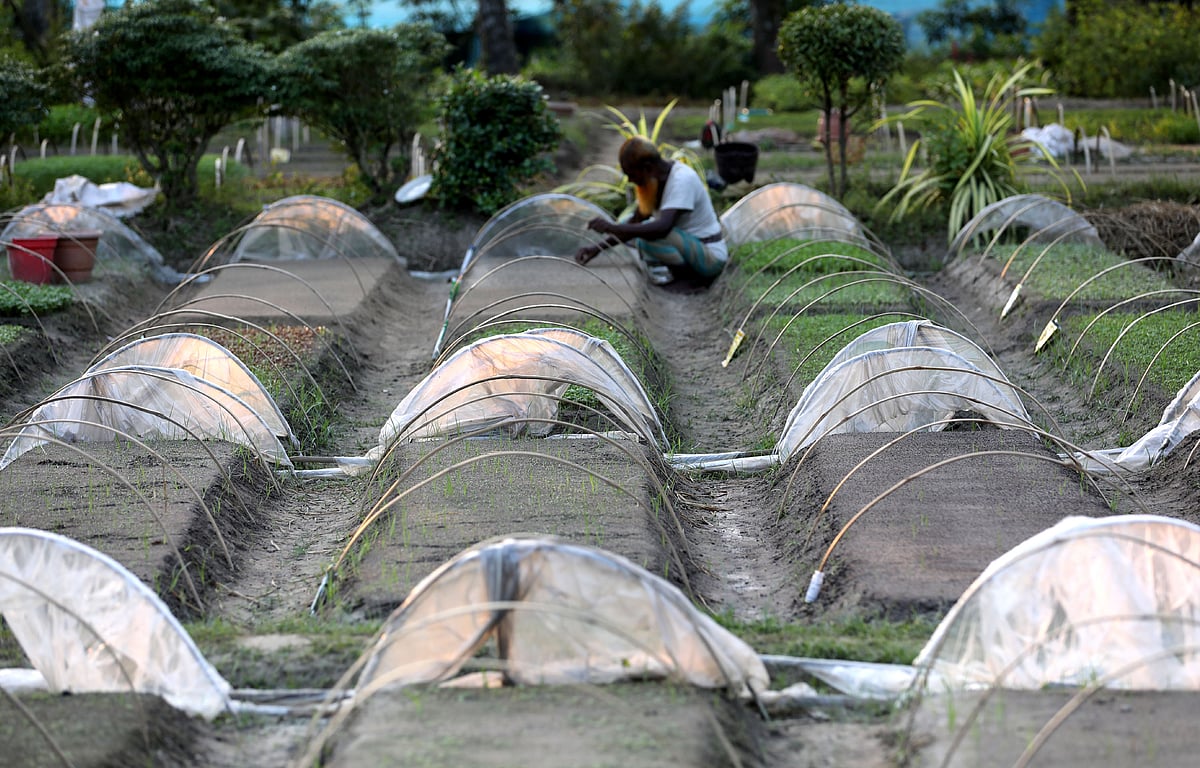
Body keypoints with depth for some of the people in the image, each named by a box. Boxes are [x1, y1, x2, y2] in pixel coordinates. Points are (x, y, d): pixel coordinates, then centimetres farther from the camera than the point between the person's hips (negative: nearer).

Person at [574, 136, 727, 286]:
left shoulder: (682, 179, -25)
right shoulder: (656, 178, 3)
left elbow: (663, 227, -38)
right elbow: (634, 223, 9)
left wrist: (612, 228, -37)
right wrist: (598, 248, -1)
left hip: (711, 257, -10)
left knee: (650, 235, -30)